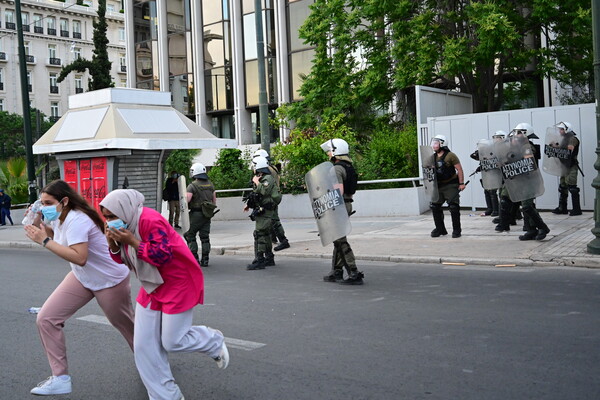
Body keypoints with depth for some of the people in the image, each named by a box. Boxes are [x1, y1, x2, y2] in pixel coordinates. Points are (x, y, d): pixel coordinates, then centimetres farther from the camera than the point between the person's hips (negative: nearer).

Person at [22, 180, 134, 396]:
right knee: (46, 319, -4)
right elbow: (55, 236, 17)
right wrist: (38, 224, -3)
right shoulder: (58, 218, -3)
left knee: (126, 324, 13)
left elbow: (80, 258, -40)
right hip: (82, 278, 9)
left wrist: (44, 240, -36)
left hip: (110, 280, -8)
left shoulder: (76, 220, -30)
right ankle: (60, 378, 2)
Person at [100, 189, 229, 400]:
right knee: (144, 345, 3)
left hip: (178, 284, -9)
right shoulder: (125, 225, 2)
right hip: (153, 287, 9)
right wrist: (113, 243, -12)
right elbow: (122, 259, 7)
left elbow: (163, 256, -28)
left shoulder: (151, 221, -25)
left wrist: (132, 241, -29)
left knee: (172, 342, -2)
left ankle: (215, 341, 28)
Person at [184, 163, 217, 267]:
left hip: (196, 214, -6)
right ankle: (205, 260, 9)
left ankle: (194, 258, 1)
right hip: (207, 214, 6)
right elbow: (214, 199, 15)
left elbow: (187, 199, -22)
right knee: (205, 237, 9)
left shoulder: (192, 185, -12)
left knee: (190, 235, 6)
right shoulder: (210, 184, 9)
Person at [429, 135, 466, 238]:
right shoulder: (433, 157, 10)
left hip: (451, 185, -6)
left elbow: (459, 169, -9)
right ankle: (440, 229, 17)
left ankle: (456, 230, 4)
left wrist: (461, 183, -13)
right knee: (434, 206, 5)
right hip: (438, 186, 6)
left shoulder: (450, 156, -9)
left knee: (453, 207, -8)